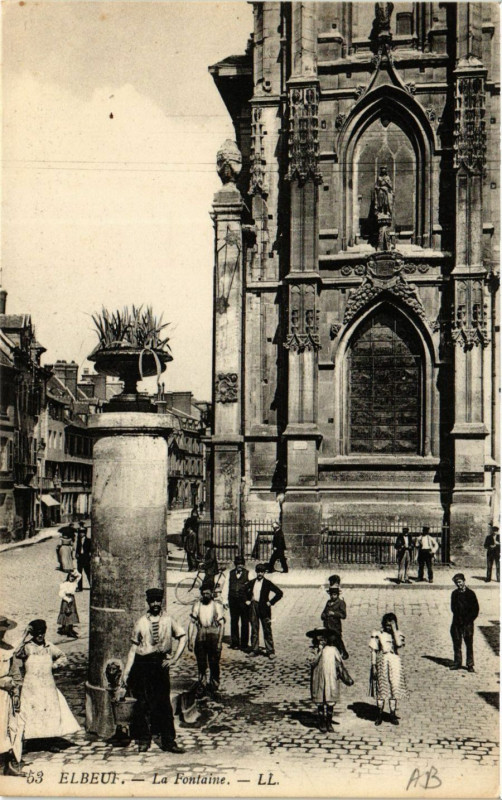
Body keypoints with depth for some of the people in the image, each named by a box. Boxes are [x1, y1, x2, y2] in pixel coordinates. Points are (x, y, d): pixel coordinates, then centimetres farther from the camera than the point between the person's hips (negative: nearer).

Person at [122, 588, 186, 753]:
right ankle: (144, 740, 16)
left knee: (164, 702, 2)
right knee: (143, 703, 4)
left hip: (161, 663, 0)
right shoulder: (141, 622, 5)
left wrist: (174, 659, -2)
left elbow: (183, 638, 6)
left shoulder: (168, 620, 4)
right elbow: (134, 648, 6)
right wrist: (126, 671, 2)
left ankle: (168, 741, 10)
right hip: (142, 664, 0)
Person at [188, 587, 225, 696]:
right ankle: (202, 687, 21)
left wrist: (219, 641, -7)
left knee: (214, 665, 0)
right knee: (201, 665, 7)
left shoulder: (217, 606, -1)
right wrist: (190, 640, 2)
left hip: (213, 638, -2)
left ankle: (213, 687, 11)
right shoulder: (197, 605, 5)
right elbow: (192, 623, 7)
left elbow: (222, 625, 0)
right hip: (200, 637, 2)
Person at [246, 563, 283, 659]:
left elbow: (279, 593, -7)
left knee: (267, 630, -2)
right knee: (254, 629, 8)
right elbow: (245, 590, 26)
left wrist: (271, 602, -9)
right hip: (253, 607, 4)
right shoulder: (252, 582, 8)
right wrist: (247, 600, 13)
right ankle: (254, 649, 16)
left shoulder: (267, 583, -4)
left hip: (264, 608, -4)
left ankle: (270, 651, 1)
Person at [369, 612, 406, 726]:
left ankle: (393, 715, 14)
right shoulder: (377, 634, -2)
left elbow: (399, 644, -21)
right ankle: (380, 715, 16)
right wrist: (374, 666, -4)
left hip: (394, 663, 1)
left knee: (394, 689, 3)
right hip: (381, 664, -1)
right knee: (381, 690, 5)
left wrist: (394, 629, -18)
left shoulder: (398, 634, 1)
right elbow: (373, 651, 1)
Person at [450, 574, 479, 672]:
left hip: (468, 623, -4)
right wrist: (458, 618, 1)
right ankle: (457, 663, 18)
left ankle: (470, 665, 5)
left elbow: (476, 609, -2)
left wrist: (469, 619, -7)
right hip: (457, 622, 4)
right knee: (456, 644, 8)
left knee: (469, 644, -2)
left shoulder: (470, 593, -3)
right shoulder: (454, 593, 8)